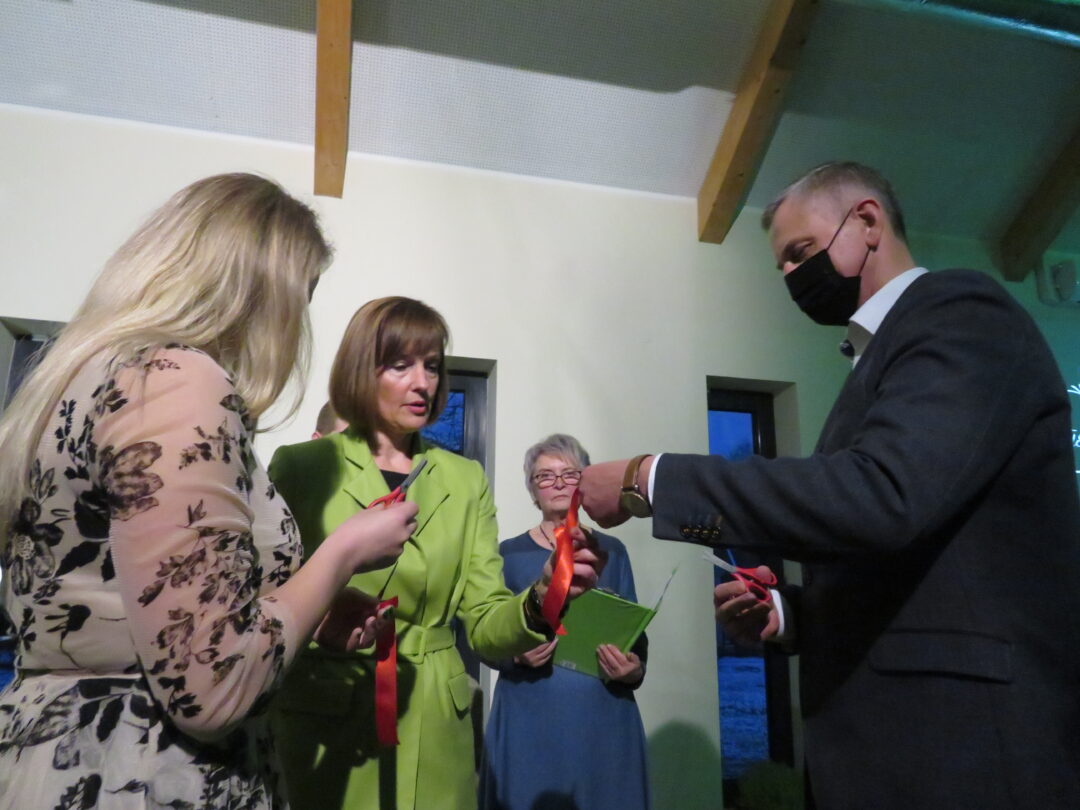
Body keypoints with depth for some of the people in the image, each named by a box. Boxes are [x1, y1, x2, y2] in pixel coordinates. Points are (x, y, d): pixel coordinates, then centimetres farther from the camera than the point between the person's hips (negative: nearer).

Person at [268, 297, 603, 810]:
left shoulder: (466, 481, 3)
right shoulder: (299, 467, -6)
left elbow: (486, 626, -3)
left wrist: (538, 601, -24)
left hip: (434, 733, 3)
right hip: (322, 729, -2)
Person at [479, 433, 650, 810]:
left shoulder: (611, 551, 6)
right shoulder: (510, 553, 3)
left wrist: (634, 669, -11)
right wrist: (516, 654, -17)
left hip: (604, 715, 2)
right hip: (529, 717, -1)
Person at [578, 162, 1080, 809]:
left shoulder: (961, 310, -10)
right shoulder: (885, 352, 16)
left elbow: (880, 493, -28)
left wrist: (650, 481, -23)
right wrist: (787, 614, 4)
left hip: (966, 740, -8)